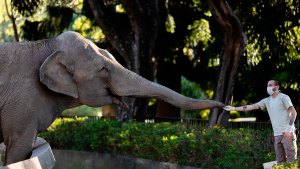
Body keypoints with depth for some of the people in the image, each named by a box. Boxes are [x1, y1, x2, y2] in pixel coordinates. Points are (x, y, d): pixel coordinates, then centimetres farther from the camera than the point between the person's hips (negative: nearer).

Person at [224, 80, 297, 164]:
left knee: (291, 160, -10)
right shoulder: (267, 101, 15)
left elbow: (294, 113, -8)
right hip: (277, 135, 7)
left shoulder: (283, 97, -3)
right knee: (280, 161, 4)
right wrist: (234, 108, 12)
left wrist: (289, 129, -17)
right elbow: (251, 106, 15)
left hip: (287, 133, -7)